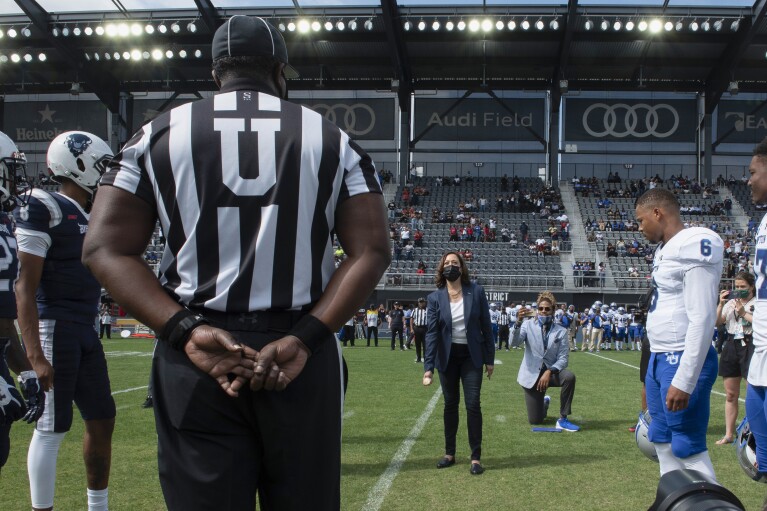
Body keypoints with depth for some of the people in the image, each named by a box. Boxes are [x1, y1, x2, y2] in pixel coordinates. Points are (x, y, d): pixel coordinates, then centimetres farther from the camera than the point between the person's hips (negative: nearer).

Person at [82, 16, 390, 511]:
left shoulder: (158, 135, 8)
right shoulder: (333, 141, 7)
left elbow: (106, 249, 0)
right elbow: (371, 252, -1)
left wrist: (185, 331, -9)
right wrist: (304, 338, -7)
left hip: (194, 359, 0)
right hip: (304, 358, 0)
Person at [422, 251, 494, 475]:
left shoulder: (476, 291, -7)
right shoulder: (435, 298, -6)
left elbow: (486, 326, -1)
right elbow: (432, 333, -9)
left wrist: (490, 358, 0)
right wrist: (428, 367, -16)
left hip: (471, 356, -1)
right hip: (447, 357, 1)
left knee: (473, 404, -6)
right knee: (450, 404, 10)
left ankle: (476, 457, 2)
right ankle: (449, 454, 22)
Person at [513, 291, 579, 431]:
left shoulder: (561, 331, -2)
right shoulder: (528, 325, -2)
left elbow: (563, 358, -9)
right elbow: (514, 342, -19)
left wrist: (549, 372, -25)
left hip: (551, 372, 0)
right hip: (532, 375, 0)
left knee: (569, 376, -34)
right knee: (535, 420, -2)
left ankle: (563, 420, -18)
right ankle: (544, 402, 38)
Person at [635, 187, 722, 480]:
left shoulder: (695, 246, -17)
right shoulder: (665, 250, 13)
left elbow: (702, 320, -21)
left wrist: (684, 380, -23)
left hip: (684, 361, -10)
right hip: (659, 359, 10)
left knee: (689, 449, -5)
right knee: (664, 444, 16)